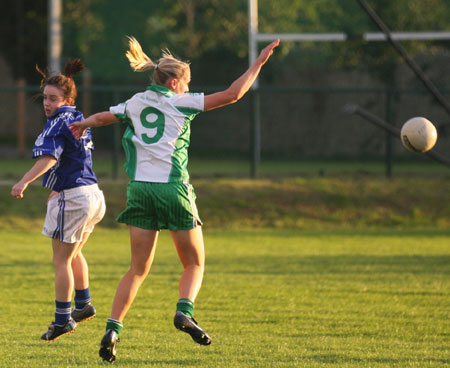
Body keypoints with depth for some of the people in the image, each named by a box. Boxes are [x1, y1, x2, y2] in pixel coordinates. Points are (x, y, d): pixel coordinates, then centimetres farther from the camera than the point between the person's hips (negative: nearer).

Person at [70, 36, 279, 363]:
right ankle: (184, 312, -15)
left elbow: (102, 117, 29)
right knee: (195, 264, 10)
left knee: (138, 268, 9)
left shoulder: (136, 103, 11)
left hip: (140, 189, 4)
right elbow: (233, 94, -5)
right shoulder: (182, 103, -3)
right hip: (173, 189, -4)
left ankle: (113, 329, -4)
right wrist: (259, 63, 4)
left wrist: (83, 124, 52)